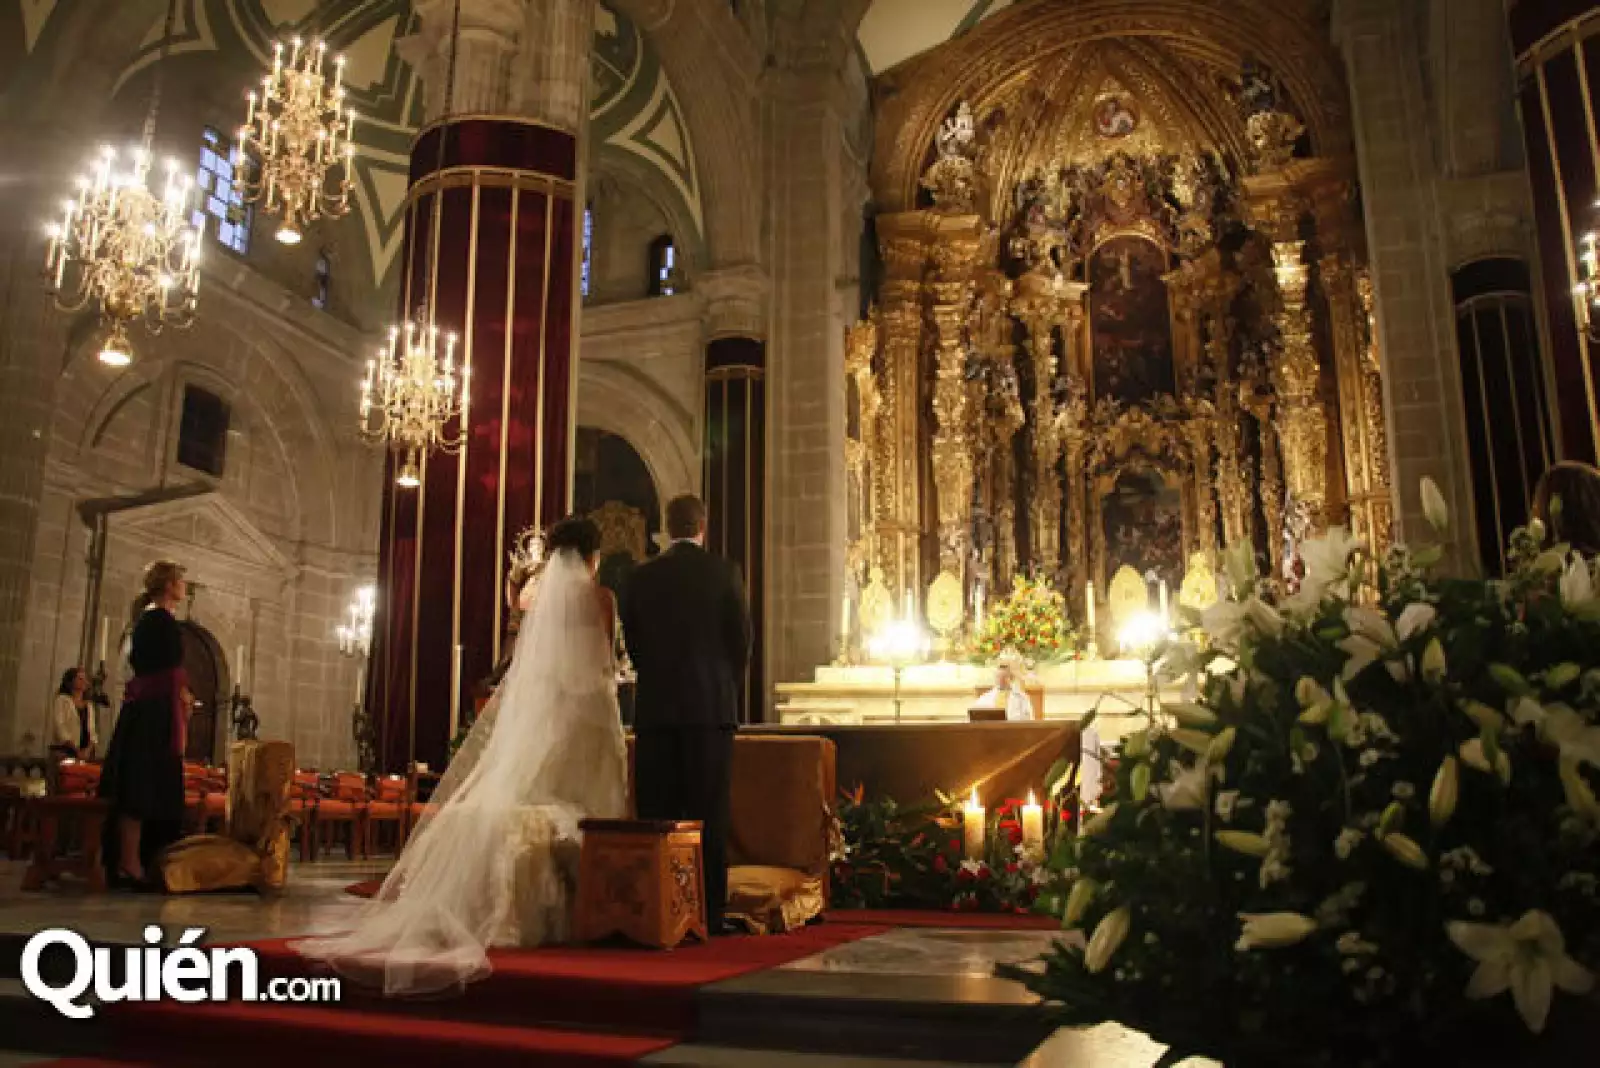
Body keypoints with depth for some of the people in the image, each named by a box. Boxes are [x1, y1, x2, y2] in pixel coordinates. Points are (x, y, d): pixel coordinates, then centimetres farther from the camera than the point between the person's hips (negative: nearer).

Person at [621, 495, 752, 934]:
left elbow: (632, 640, 9)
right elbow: (742, 638, 0)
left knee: (656, 812, 6)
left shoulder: (642, 576, 4)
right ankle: (709, 911, 2)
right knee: (708, 813, 1)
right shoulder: (724, 572, -3)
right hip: (711, 705, -2)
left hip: (655, 707, 2)